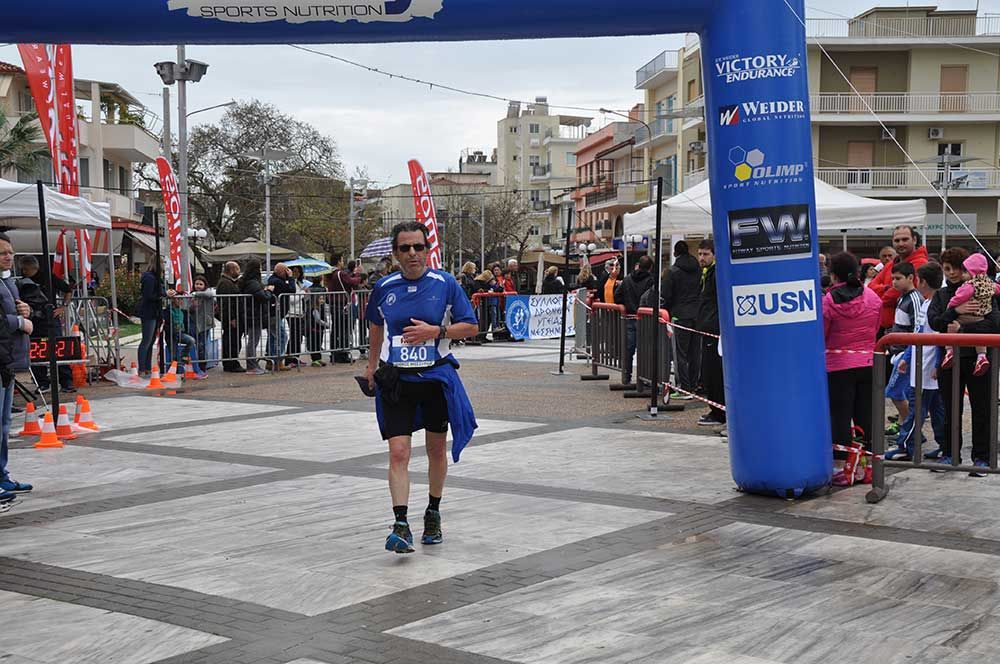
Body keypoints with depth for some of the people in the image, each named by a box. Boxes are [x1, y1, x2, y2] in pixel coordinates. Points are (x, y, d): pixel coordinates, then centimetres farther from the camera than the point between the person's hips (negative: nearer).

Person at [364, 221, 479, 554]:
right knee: (398, 453, -12)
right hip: (395, 378, 0)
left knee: (437, 449, 14)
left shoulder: (445, 284, -6)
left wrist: (436, 331, -18)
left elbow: (471, 327, -4)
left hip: (436, 377, 0)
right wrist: (372, 365, 23)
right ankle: (401, 525, -13)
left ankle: (433, 514, 33)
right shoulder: (385, 288, 0)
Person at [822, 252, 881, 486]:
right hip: (868, 363, 4)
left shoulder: (828, 301, -13)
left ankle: (848, 468, 0)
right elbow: (875, 331, 11)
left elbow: (821, 336, -4)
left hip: (839, 366, -4)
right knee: (866, 415, 11)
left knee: (840, 416, 2)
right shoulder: (873, 297, -1)